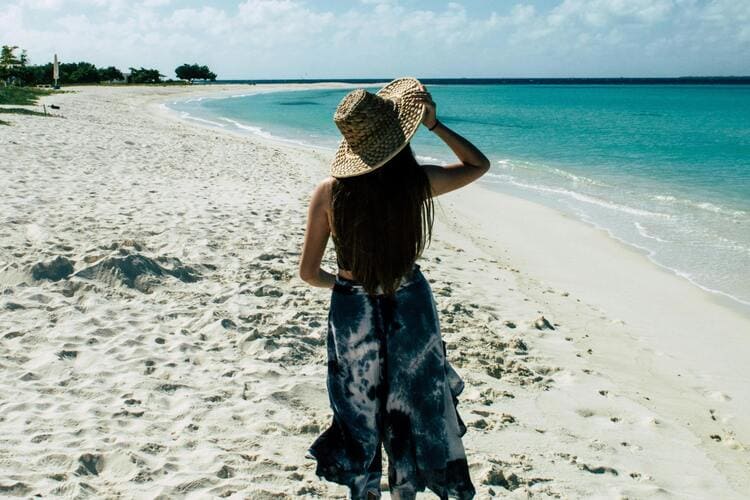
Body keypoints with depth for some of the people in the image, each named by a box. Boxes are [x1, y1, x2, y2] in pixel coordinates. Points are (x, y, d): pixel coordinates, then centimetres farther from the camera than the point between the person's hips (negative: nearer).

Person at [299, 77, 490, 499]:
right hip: (410, 308, 1)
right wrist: (435, 125, 3)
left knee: (360, 415, 19)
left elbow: (309, 272, -8)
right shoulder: (417, 182, -15)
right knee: (413, 408, 21)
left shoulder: (328, 193, -16)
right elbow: (479, 165, 4)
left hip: (353, 311, 0)